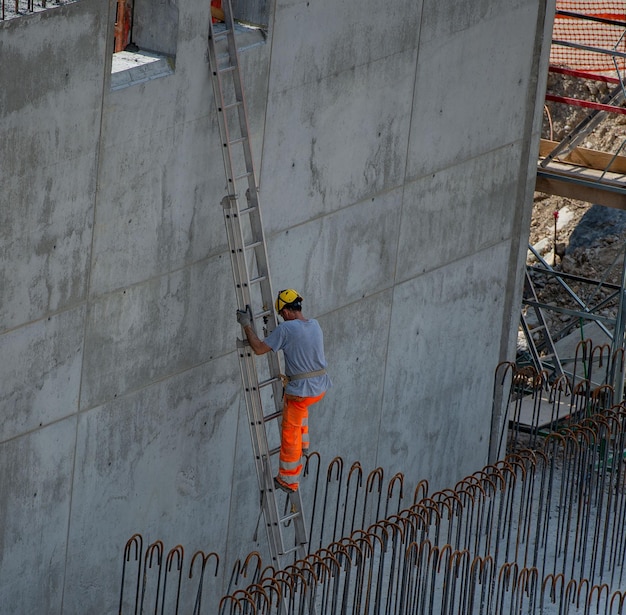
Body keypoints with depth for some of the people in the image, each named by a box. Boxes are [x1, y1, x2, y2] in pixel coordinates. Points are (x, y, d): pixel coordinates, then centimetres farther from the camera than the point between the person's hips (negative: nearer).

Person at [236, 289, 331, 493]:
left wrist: (246, 325, -5)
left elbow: (259, 348, -15)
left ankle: (287, 480, 18)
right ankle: (302, 443, 41)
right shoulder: (315, 325, 4)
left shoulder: (286, 329, -17)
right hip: (321, 387, 7)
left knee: (290, 436, 9)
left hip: (300, 390, -7)